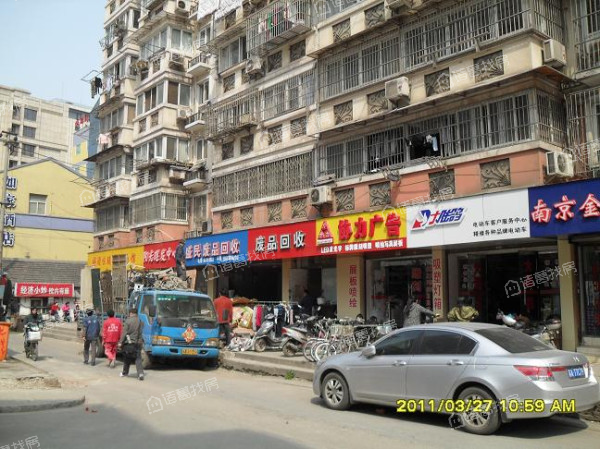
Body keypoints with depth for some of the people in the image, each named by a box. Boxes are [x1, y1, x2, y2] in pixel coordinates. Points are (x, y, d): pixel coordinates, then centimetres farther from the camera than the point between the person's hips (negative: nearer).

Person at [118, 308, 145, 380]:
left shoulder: (128, 321, -9)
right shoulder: (140, 321, 3)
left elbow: (124, 333, -10)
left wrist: (120, 342, -6)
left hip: (128, 343, -2)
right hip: (137, 343, 2)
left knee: (127, 359, 14)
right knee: (138, 359, 0)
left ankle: (125, 373, 27)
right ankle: (140, 373, -17)